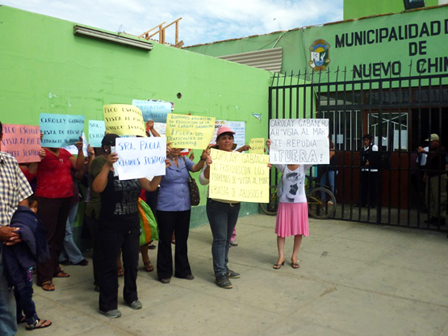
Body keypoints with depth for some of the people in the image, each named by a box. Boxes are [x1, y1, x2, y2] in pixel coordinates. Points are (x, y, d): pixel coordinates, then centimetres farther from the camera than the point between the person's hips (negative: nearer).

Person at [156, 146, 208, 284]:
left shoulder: (184, 160, 7)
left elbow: (195, 168, -9)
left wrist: (203, 158, -29)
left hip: (184, 206, 4)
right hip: (166, 207, -4)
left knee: (182, 240, 13)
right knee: (165, 240, 5)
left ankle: (182, 270, 26)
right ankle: (164, 273, 19)